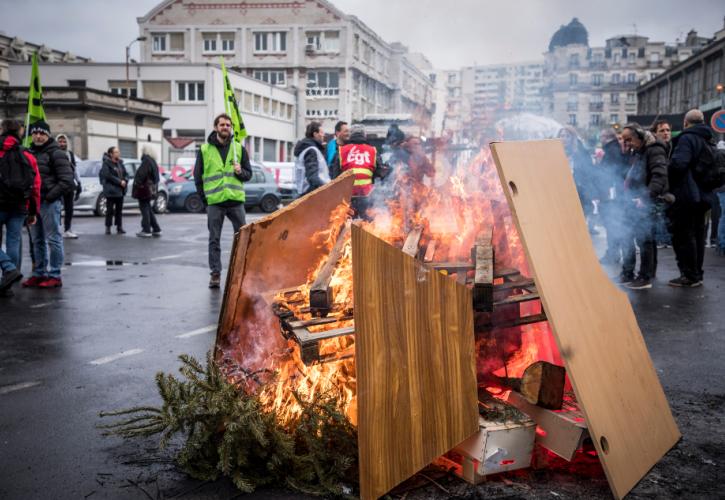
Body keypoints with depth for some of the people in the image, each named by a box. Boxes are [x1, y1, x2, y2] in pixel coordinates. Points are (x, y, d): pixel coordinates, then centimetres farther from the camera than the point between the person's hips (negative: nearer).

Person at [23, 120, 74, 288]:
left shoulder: (55, 153, -6)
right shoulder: (29, 153, 16)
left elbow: (67, 180, -13)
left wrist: (50, 196, -16)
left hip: (49, 203, -8)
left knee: (53, 239, -4)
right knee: (37, 241, 13)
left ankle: (54, 276, -1)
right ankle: (39, 274, 21)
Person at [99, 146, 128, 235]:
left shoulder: (120, 163, 13)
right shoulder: (106, 164, -8)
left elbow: (125, 174, 13)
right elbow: (108, 176, -18)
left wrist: (125, 181, -7)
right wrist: (119, 182, -18)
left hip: (120, 190, 6)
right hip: (111, 190, -6)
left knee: (119, 209, 9)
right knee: (110, 210, -3)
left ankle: (119, 227, 14)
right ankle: (108, 227, 5)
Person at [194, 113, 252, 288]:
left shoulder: (239, 148, 9)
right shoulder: (205, 149, 6)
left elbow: (249, 174, 10)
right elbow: (197, 176, 9)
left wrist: (240, 172, -12)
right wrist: (204, 197, 3)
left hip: (236, 201, 1)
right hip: (214, 202, -1)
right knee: (214, 239, 2)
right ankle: (215, 273, 8)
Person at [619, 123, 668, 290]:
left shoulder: (654, 150, -12)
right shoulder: (637, 152, 17)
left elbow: (659, 176, -24)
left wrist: (646, 198, -32)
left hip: (647, 205, -9)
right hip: (634, 203, 9)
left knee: (645, 240, -5)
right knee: (628, 238, 13)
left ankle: (645, 278, 2)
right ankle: (627, 272, 25)